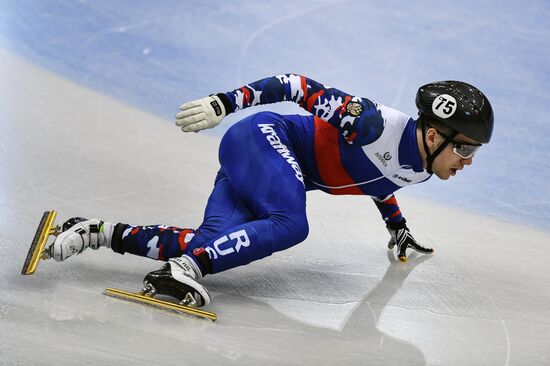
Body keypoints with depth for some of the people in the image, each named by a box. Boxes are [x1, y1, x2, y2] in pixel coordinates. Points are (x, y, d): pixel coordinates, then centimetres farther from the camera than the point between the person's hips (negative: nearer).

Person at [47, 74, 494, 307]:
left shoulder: (418, 169, 2)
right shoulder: (380, 124, -24)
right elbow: (307, 88, -18)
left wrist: (398, 227, 37)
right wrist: (226, 101, -20)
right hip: (262, 137, -8)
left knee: (215, 243, -12)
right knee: (289, 225, -33)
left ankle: (100, 233, -6)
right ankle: (186, 269, -37)